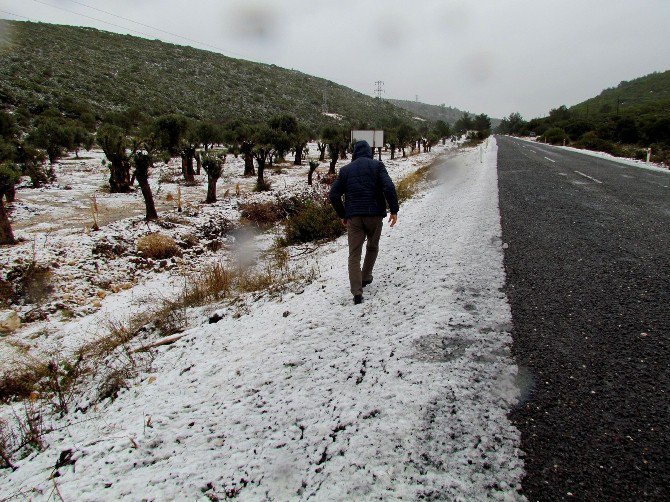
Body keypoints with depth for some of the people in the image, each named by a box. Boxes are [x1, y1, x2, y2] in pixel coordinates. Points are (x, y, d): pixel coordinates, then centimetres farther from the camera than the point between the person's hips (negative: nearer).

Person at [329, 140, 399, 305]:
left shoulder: (345, 169, 10)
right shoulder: (377, 165, 3)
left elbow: (333, 195, 7)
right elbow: (389, 187, -11)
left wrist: (342, 215, 16)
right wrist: (394, 210, -5)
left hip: (353, 217, 1)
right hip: (375, 215, -1)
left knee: (354, 255, 2)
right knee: (372, 247, 23)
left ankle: (357, 292, -8)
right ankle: (366, 277, 34)